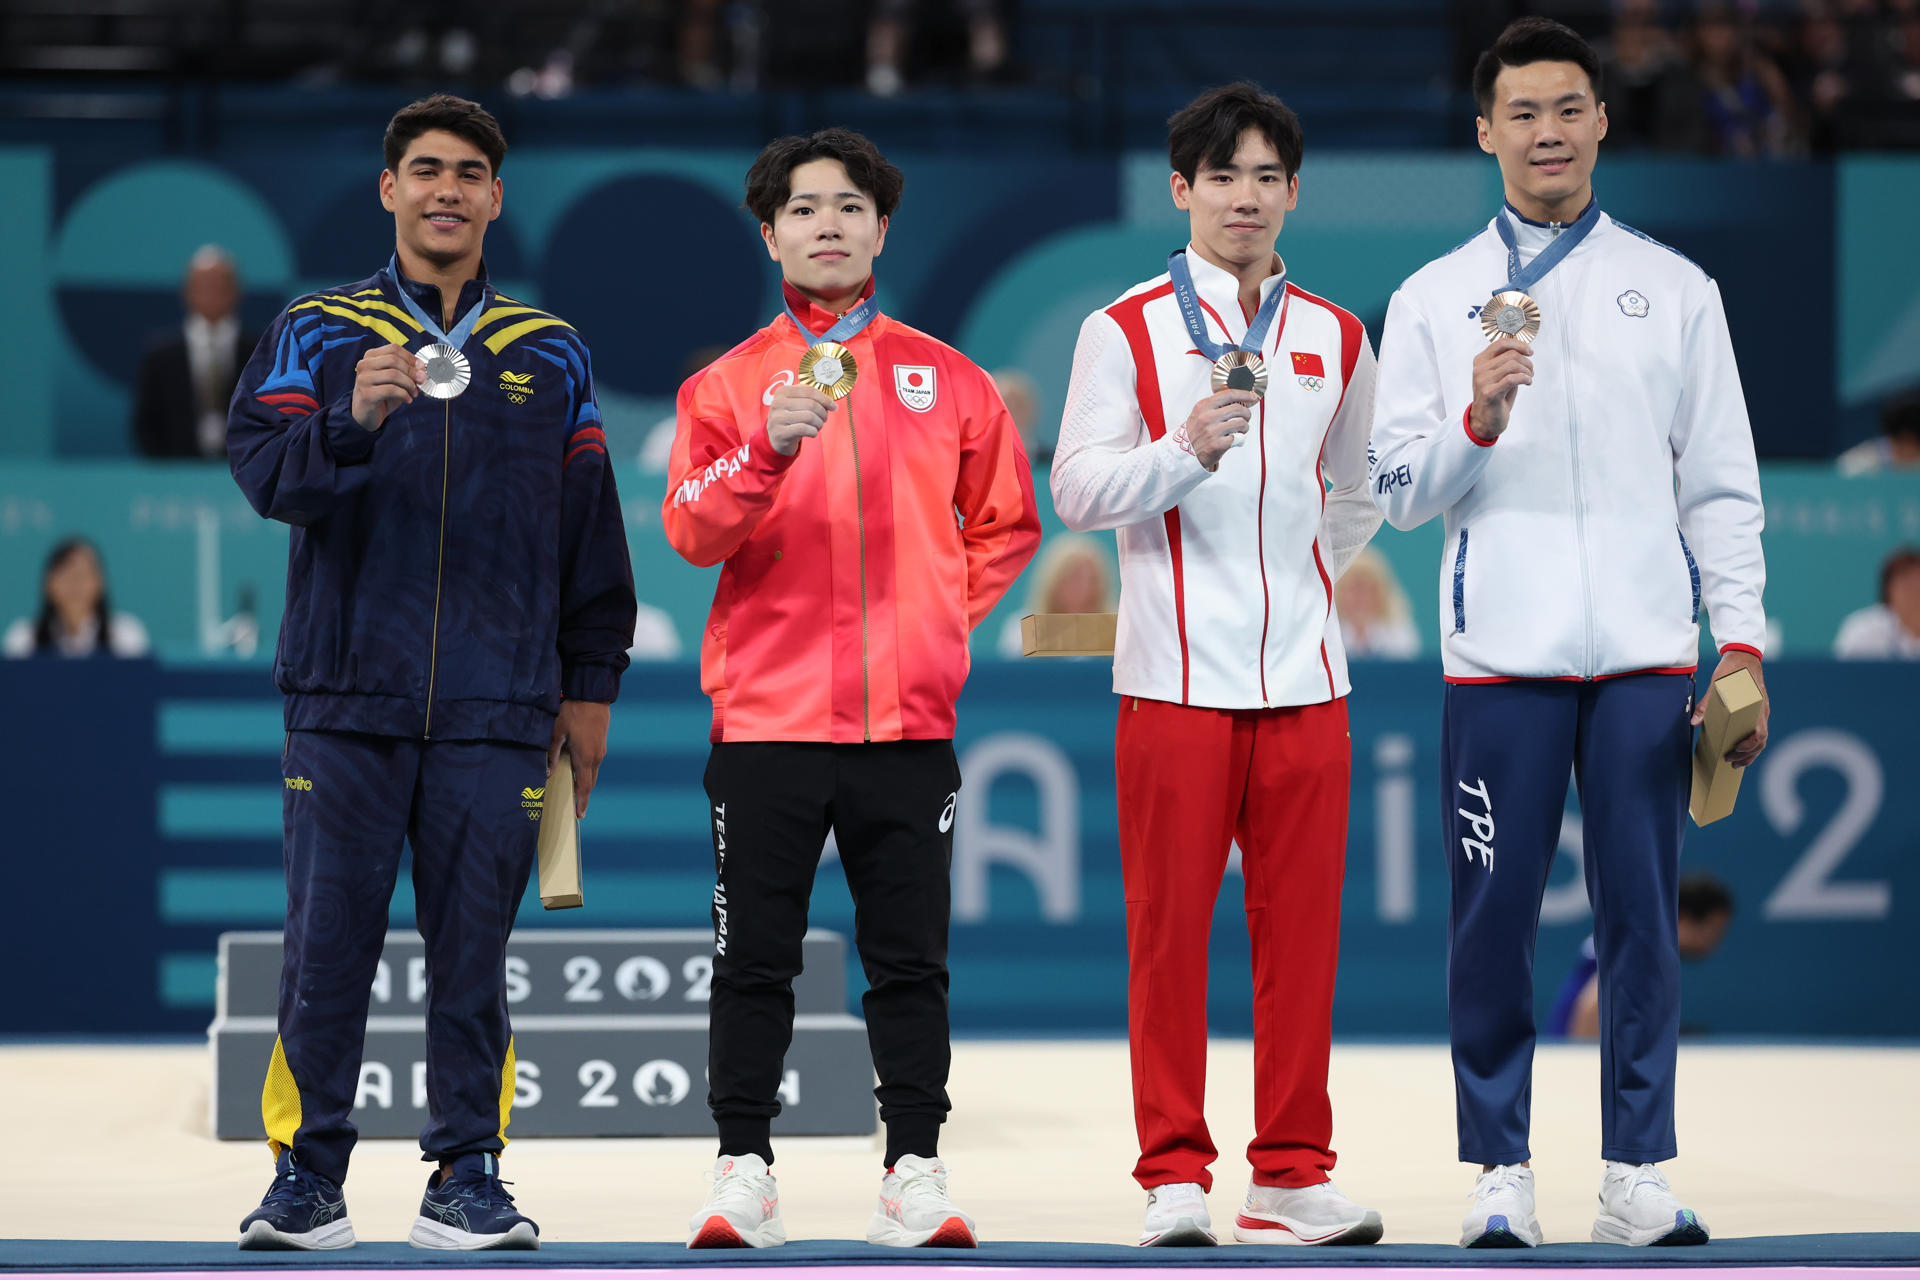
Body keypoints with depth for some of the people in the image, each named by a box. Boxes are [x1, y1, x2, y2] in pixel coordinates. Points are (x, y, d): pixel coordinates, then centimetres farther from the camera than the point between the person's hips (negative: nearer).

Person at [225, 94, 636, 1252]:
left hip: (497, 710, 1)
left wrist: (591, 685, 12)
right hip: (347, 697, -1)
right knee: (327, 945, -3)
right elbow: (266, 472, -7)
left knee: (473, 953, 1)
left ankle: (469, 1177, 8)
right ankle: (308, 1178, 3)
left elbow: (590, 526, 15)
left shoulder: (551, 356, 13)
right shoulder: (317, 334, 8)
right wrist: (351, 417, -25)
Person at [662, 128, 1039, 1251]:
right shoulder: (729, 384, 7)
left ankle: (917, 1176, 7)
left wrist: (943, 619, 7)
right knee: (755, 960, 0)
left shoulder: (948, 380, 11)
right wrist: (768, 450, -22)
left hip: (907, 718, 1)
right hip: (769, 717, -1)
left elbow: (1006, 524, 19)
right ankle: (744, 1177, 5)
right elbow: (693, 529, -6)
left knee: (910, 961, 2)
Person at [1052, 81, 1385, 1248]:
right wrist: (1186, 450, -19)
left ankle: (1292, 1174, 7)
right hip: (1177, 674, -3)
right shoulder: (1128, 329, 2)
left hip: (1304, 676, 3)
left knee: (1302, 928, 2)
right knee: (1170, 929, -2)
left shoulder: (1335, 337, 13)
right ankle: (1175, 1174, 3)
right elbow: (1079, 488, -5)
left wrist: (1308, 579, 12)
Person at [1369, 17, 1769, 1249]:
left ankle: (1641, 1169, 7)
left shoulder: (1674, 289, 11)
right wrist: (1476, 421, -14)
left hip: (1646, 646, 1)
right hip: (1501, 653, -1)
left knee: (1643, 912, 1)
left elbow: (1722, 484, 10)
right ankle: (1502, 1170, 6)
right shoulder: (1434, 299, 9)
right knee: (1495, 916, -1)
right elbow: (1400, 489, 4)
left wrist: (1743, 641, 2)